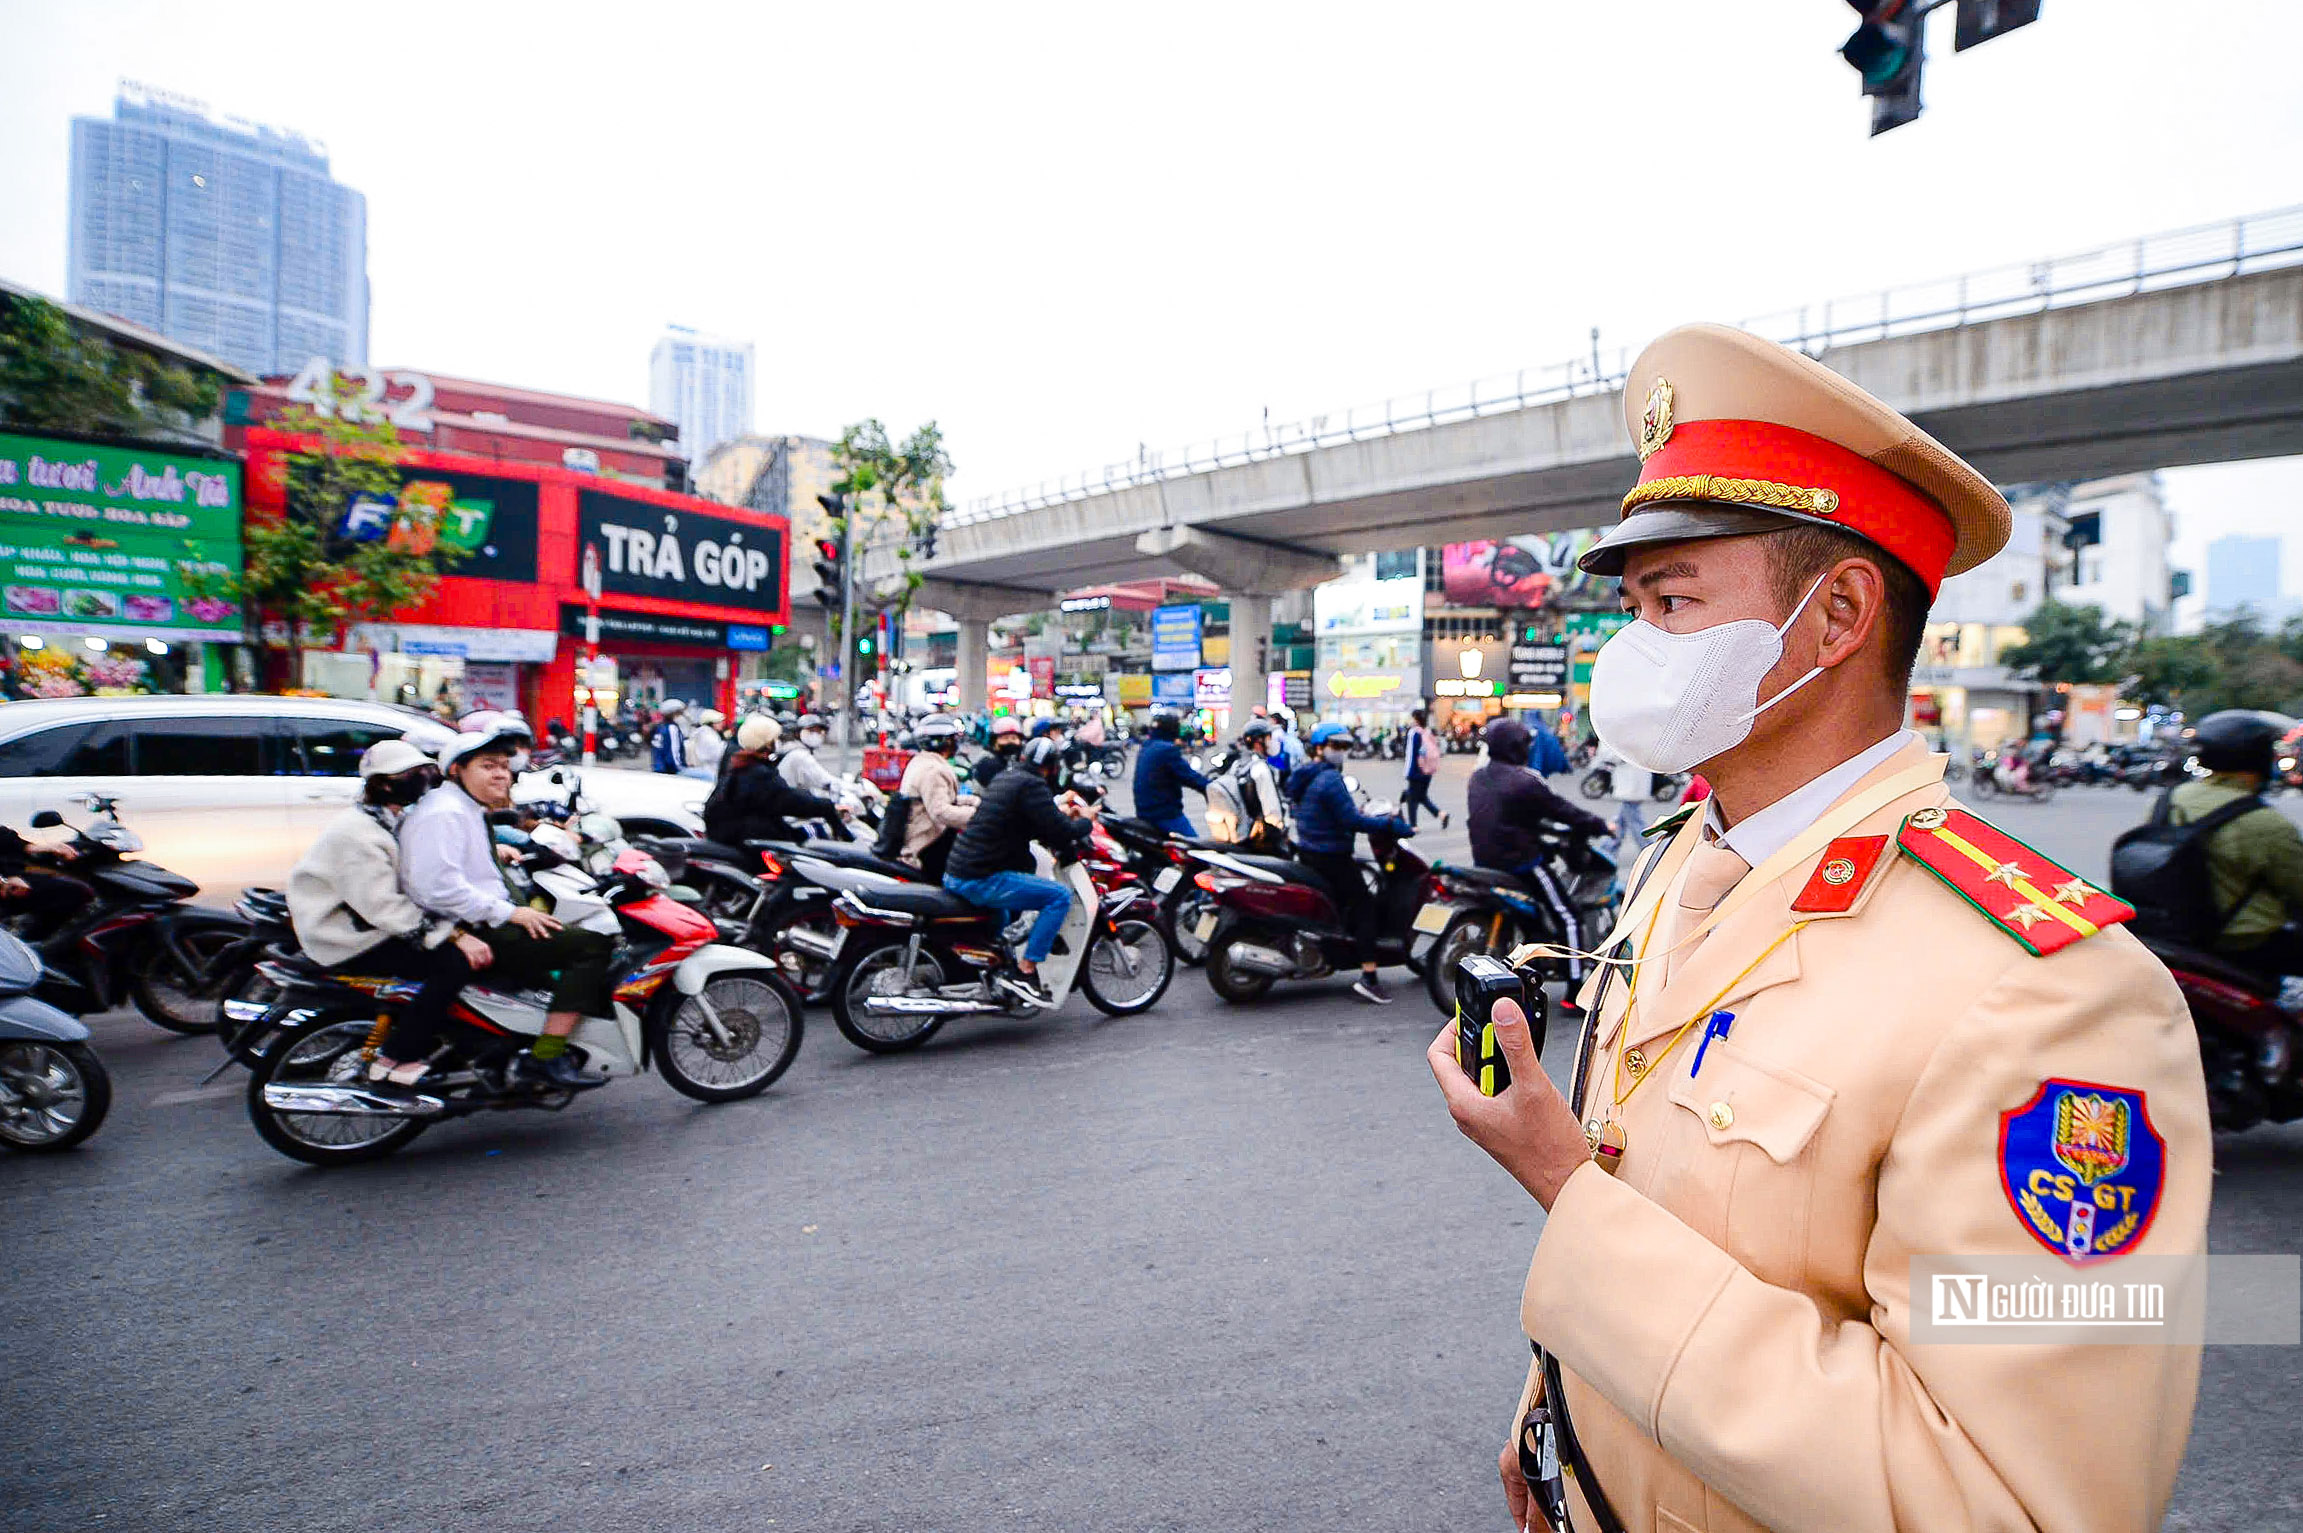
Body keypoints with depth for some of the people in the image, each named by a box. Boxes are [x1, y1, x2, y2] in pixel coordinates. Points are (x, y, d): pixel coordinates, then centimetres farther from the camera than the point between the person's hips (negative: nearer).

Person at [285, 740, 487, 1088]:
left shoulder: (395, 822, 11)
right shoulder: (357, 832, -21)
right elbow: (383, 905, -27)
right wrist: (454, 936, -31)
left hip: (366, 923, 10)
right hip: (346, 939, -10)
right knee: (453, 962, -22)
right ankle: (393, 1061, -15)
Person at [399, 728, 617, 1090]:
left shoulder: (470, 811, 21)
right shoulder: (444, 813, -14)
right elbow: (438, 886, -25)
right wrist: (510, 913, -23)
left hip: (484, 923, 11)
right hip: (469, 934, -11)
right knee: (591, 946, -20)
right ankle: (544, 1060, -23)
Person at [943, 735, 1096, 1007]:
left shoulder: (1003, 778, 16)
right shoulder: (1031, 785, -12)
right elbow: (1060, 834, -15)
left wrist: (1060, 815, 27)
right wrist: (1085, 821, 3)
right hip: (980, 880, -10)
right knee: (1060, 896, -11)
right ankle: (1024, 972, -10)